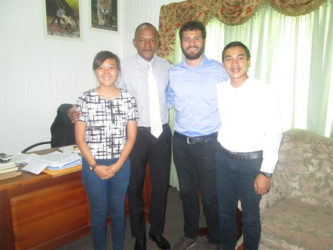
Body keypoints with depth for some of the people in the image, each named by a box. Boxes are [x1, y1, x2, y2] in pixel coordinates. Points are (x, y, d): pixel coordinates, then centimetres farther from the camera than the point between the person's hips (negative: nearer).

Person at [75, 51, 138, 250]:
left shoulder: (129, 100, -2)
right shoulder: (85, 99, -5)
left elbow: (131, 137, -2)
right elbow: (80, 138, -4)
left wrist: (117, 165, -9)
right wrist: (95, 166, -10)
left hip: (121, 164, 1)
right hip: (93, 165, -1)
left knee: (118, 211, 16)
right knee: (98, 213, 13)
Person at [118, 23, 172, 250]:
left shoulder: (166, 66, 4)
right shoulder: (125, 67, -7)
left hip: (162, 133, 3)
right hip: (136, 134, -3)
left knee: (161, 185, 14)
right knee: (135, 186, 12)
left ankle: (157, 230, 38)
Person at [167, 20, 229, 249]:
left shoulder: (219, 70, -6)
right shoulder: (173, 72, 4)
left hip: (208, 143, -3)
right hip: (181, 142, 4)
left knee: (210, 196, 10)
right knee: (187, 192, 18)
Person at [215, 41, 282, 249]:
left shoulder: (264, 92, -13)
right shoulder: (218, 90, -1)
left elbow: (274, 133, -11)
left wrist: (266, 172, -13)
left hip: (252, 162, -3)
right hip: (223, 159, 4)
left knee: (251, 215, 13)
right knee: (225, 211, 19)